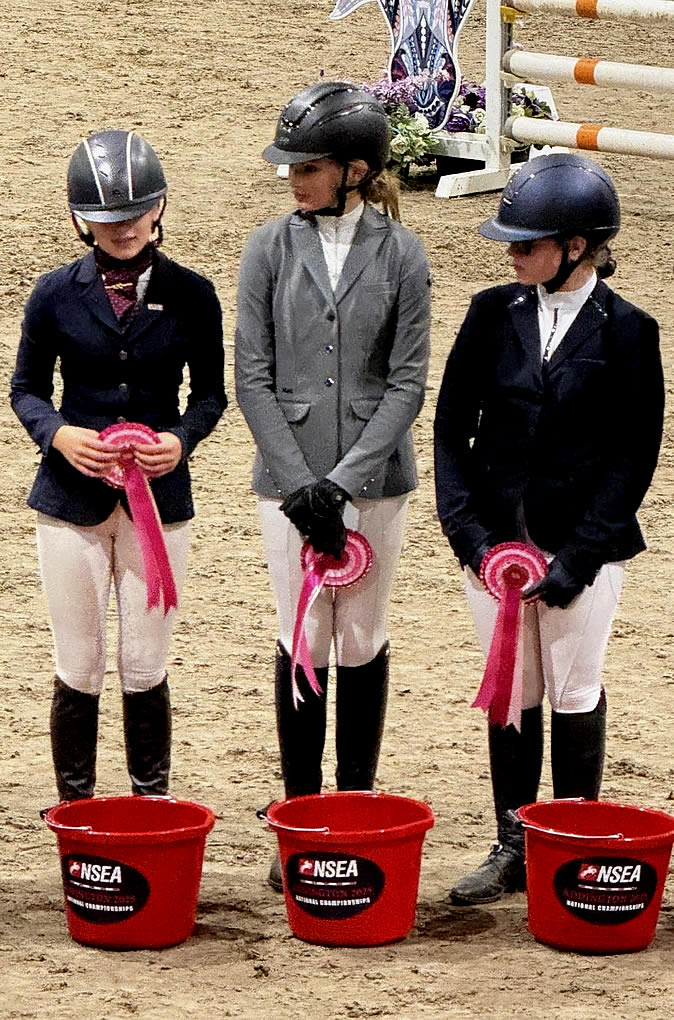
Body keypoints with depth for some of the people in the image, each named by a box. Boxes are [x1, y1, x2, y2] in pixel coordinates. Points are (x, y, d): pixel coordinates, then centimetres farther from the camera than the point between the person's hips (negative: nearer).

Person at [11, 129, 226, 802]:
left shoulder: (190, 295, 0)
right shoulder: (57, 294, 0)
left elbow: (210, 393, 8)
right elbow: (27, 388, 8)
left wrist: (181, 438, -12)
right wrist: (59, 433, -12)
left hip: (160, 496, 0)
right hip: (73, 500, 0)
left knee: (145, 670, 4)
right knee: (78, 671, 4)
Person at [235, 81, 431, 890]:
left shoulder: (400, 256, -2)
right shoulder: (271, 250, 1)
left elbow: (407, 383, -3)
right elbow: (253, 378, -1)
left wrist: (343, 481, -12)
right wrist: (301, 485, -9)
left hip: (374, 476, 0)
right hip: (290, 477, 0)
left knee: (361, 643, 6)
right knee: (302, 644, 0)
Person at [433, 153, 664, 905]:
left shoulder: (626, 333, -6)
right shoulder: (493, 314, 3)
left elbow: (634, 456, -6)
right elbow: (451, 426, 5)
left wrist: (575, 560, -13)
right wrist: (467, 530, -6)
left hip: (582, 541, -3)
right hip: (495, 534, 3)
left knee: (574, 694, 3)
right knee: (511, 693, 8)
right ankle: (513, 849, 16)